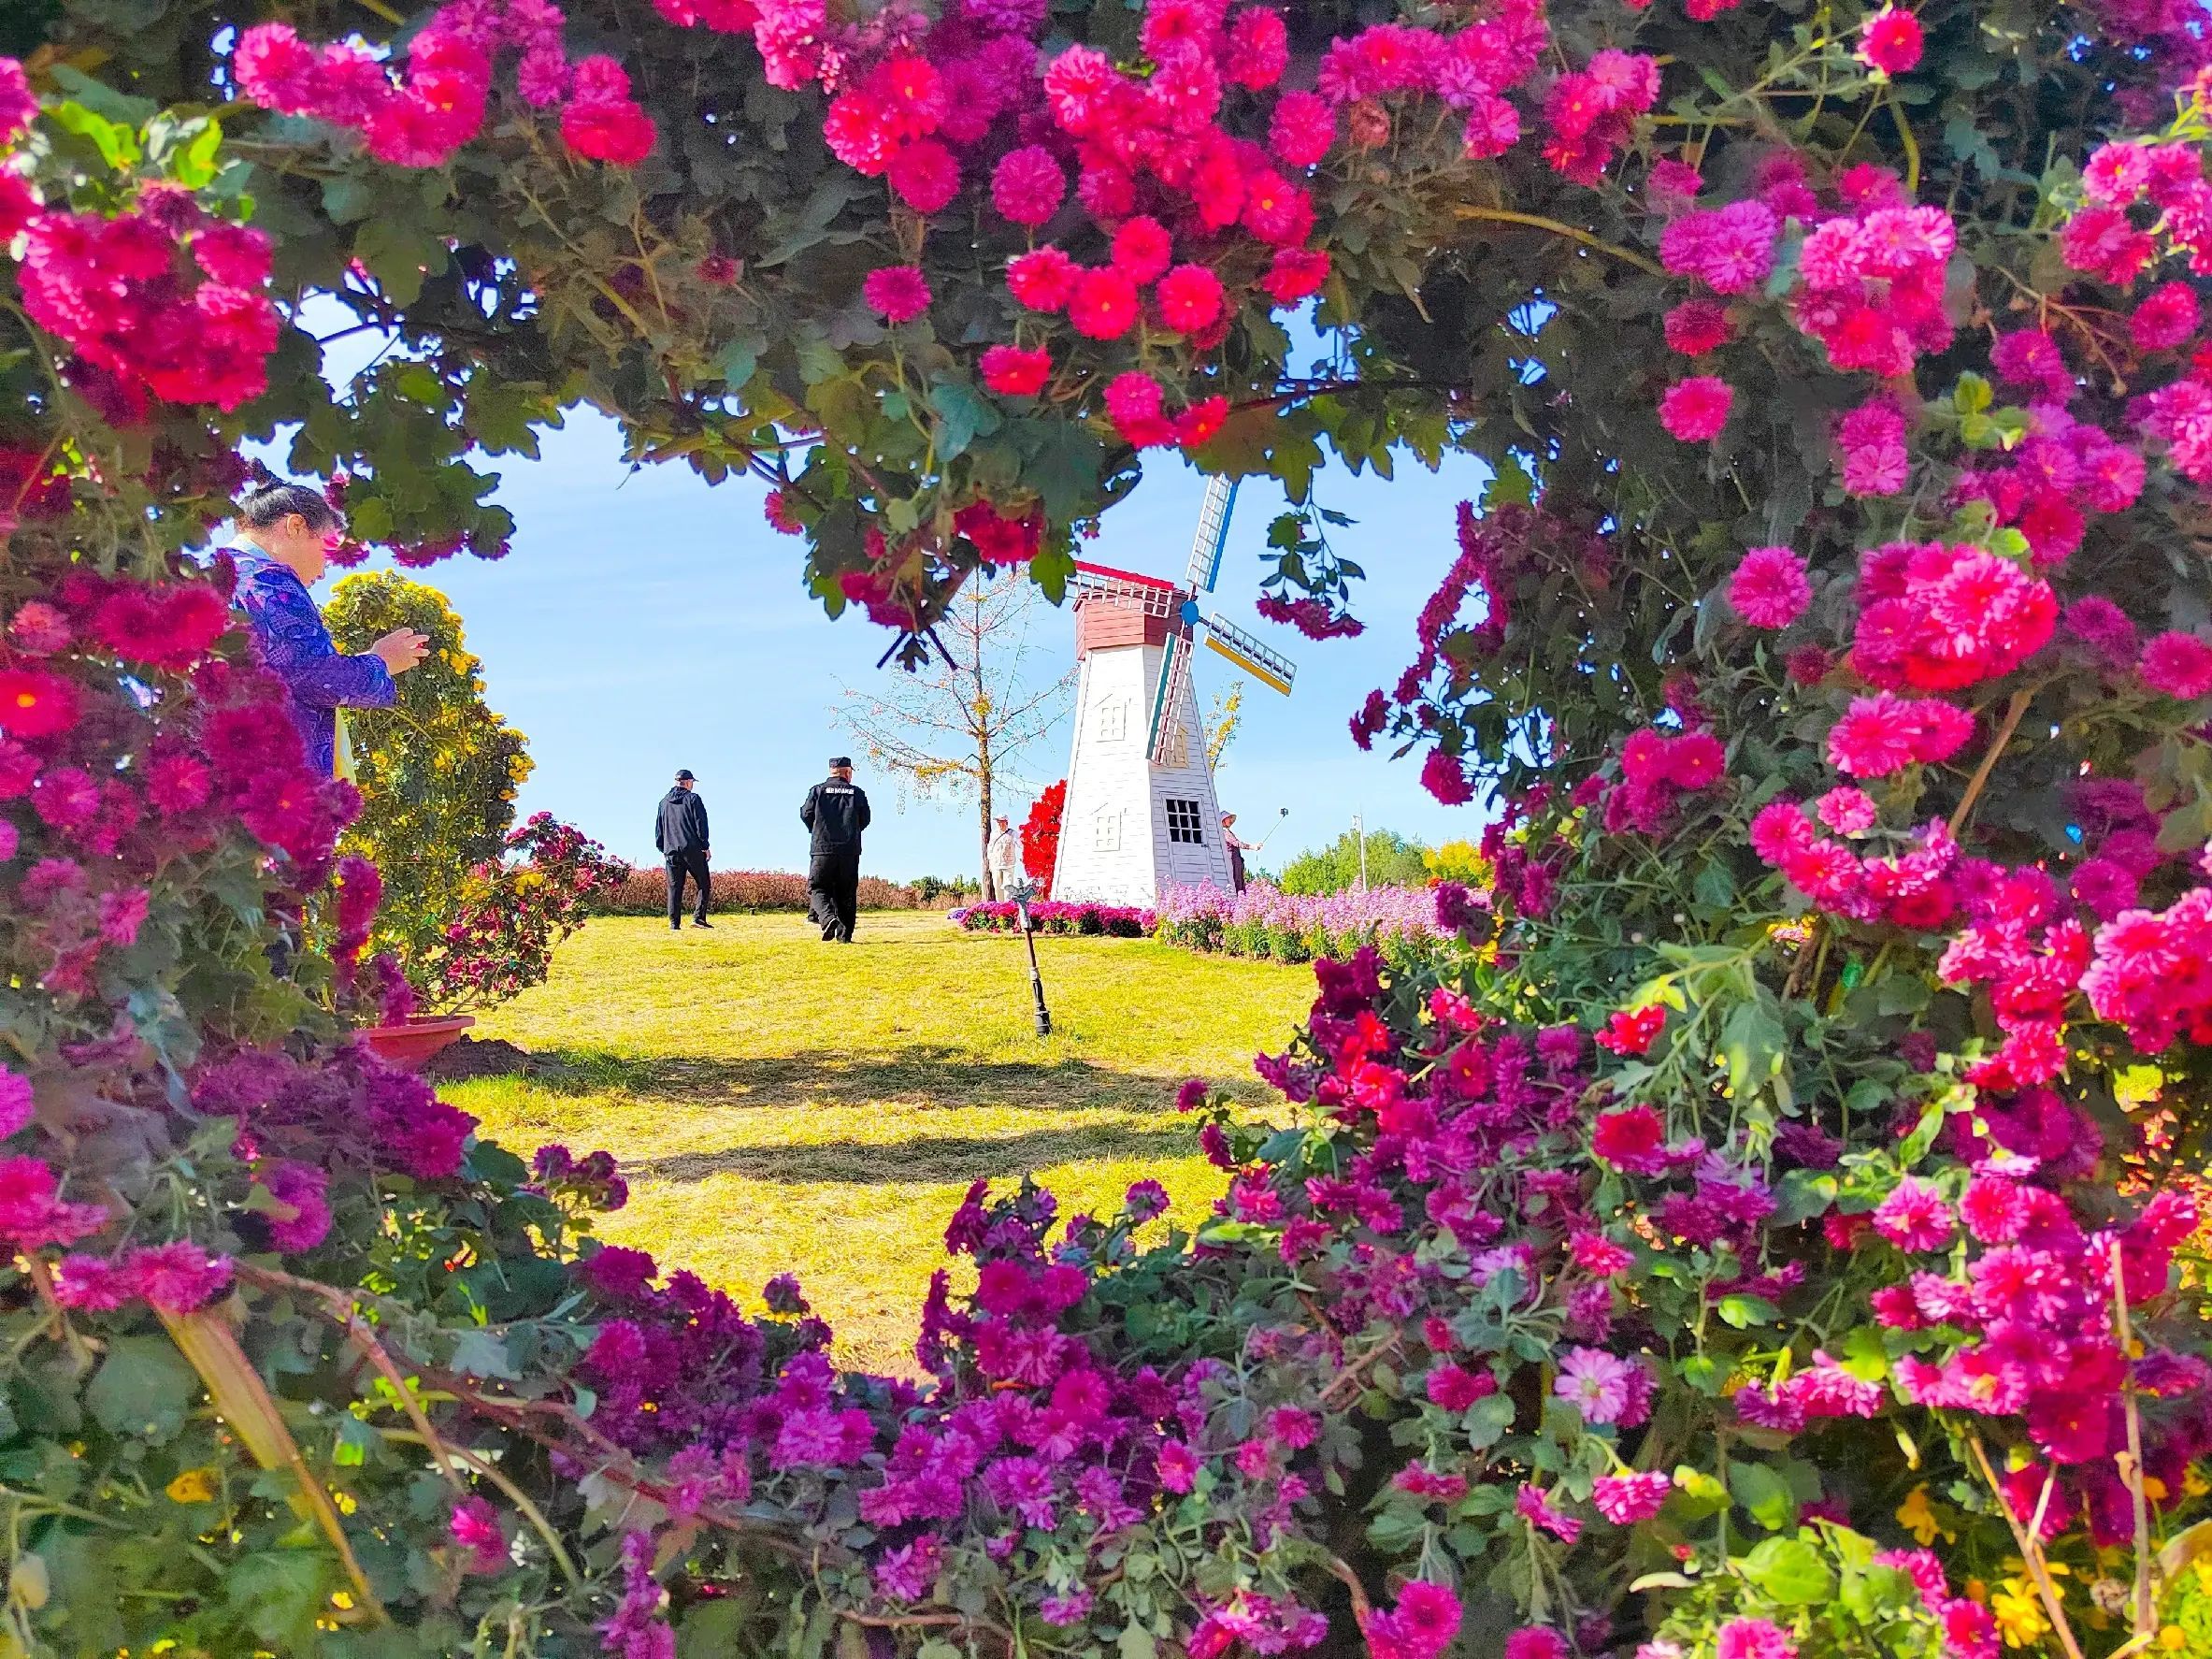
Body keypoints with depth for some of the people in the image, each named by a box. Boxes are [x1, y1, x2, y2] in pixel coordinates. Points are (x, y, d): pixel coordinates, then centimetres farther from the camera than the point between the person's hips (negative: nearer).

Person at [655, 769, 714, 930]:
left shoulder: (664, 802, 15)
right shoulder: (693, 799, 0)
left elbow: (658, 827, 18)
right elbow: (701, 824, -5)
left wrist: (662, 849, 22)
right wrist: (705, 846, -1)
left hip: (671, 851, 5)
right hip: (692, 849, -5)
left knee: (674, 887, 5)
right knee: (704, 884, 2)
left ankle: (674, 922, 0)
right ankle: (698, 917, -10)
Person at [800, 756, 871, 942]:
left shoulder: (818, 790, 4)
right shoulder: (858, 793, 7)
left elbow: (806, 814, 3)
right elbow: (865, 820, 9)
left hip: (823, 849, -1)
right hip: (850, 850, 1)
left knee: (817, 888, 4)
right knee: (847, 892, 8)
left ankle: (828, 918, -23)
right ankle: (845, 934, 3)